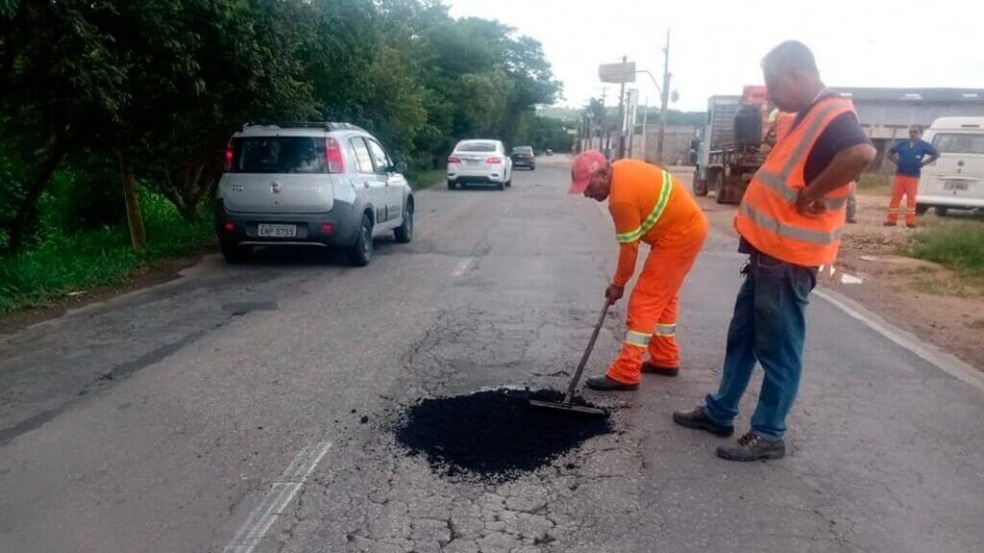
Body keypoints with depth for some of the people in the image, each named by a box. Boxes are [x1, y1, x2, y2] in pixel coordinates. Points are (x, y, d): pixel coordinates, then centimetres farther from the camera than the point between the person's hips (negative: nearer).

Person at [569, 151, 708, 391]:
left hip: (679, 236, -11)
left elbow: (629, 247, -17)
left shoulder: (622, 198, -25)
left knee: (645, 301, -11)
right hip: (688, 226, 11)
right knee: (663, 296, 18)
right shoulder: (622, 168, 3)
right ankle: (665, 358, 29)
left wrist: (618, 284, -5)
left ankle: (625, 374, -9)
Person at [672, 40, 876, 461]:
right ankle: (719, 412, 30)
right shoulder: (808, 117, 14)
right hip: (768, 252, 10)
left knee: (778, 349, 1)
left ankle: (768, 435, 14)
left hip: (789, 259, -10)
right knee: (742, 336, 17)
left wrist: (809, 194, -27)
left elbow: (862, 153, -38)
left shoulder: (833, 116, -18)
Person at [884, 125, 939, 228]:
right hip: (900, 174, 2)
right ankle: (891, 220, 5)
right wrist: (896, 161, 3)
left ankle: (910, 221, 4)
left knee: (911, 199, -2)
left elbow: (936, 154, 3)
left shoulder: (924, 145, 1)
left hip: (913, 176, -2)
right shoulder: (902, 144, 7)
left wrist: (923, 163, -2)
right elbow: (890, 153, 17)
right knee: (895, 197, 0)